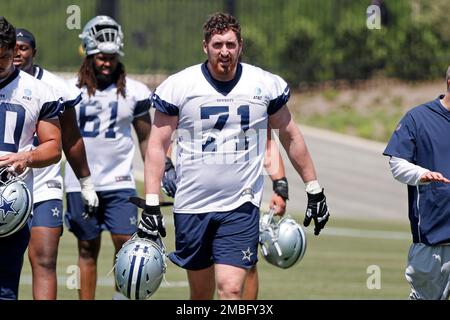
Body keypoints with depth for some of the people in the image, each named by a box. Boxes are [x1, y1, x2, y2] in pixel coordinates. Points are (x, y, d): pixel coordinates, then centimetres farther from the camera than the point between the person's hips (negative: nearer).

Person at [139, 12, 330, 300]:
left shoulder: (265, 86, 2)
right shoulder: (179, 87, -2)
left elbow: (290, 138, 14)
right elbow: (157, 146, 1)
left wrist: (314, 191, 16)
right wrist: (151, 205, -6)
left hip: (241, 208, -1)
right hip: (192, 207, 1)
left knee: (231, 290, -14)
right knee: (201, 293, 10)